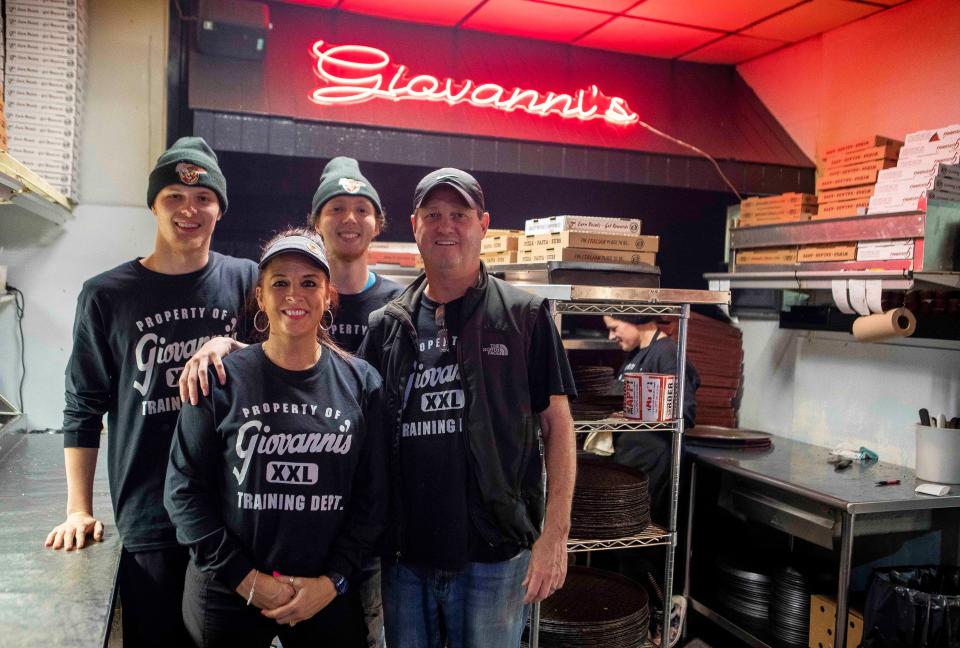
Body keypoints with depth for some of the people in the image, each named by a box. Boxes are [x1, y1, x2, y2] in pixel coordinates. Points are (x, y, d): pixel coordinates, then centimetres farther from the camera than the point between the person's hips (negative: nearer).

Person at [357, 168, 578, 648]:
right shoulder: (386, 325, 6)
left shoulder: (524, 316, -2)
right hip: (403, 554, 3)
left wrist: (555, 534, -9)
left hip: (493, 553, -3)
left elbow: (556, 425, -3)